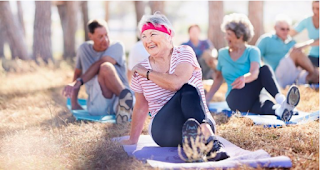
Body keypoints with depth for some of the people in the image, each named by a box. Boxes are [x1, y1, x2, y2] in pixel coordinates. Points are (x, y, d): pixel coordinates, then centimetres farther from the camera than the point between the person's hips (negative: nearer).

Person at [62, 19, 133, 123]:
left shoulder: (116, 46, 1)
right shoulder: (84, 49, 12)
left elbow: (98, 65, -15)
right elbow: (77, 73, 22)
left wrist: (79, 82, -27)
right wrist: (74, 103, 18)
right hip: (97, 105, 3)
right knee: (105, 67, -30)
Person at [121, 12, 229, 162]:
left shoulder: (184, 53, -2)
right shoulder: (140, 69, 7)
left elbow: (177, 82, -21)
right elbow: (141, 107, 17)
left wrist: (147, 73, -8)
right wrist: (132, 140, 17)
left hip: (199, 122, -1)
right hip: (163, 131, 1)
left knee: (188, 91, -33)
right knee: (187, 90, -30)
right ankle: (210, 142, -50)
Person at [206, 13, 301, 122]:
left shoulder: (252, 51, 2)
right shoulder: (223, 53, 13)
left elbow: (254, 73, -18)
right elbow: (218, 78, 20)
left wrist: (244, 79, -41)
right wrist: (206, 99, 13)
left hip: (252, 99, 0)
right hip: (235, 100, 0)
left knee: (265, 70, -28)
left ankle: (280, 99, -51)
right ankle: (279, 109, -57)